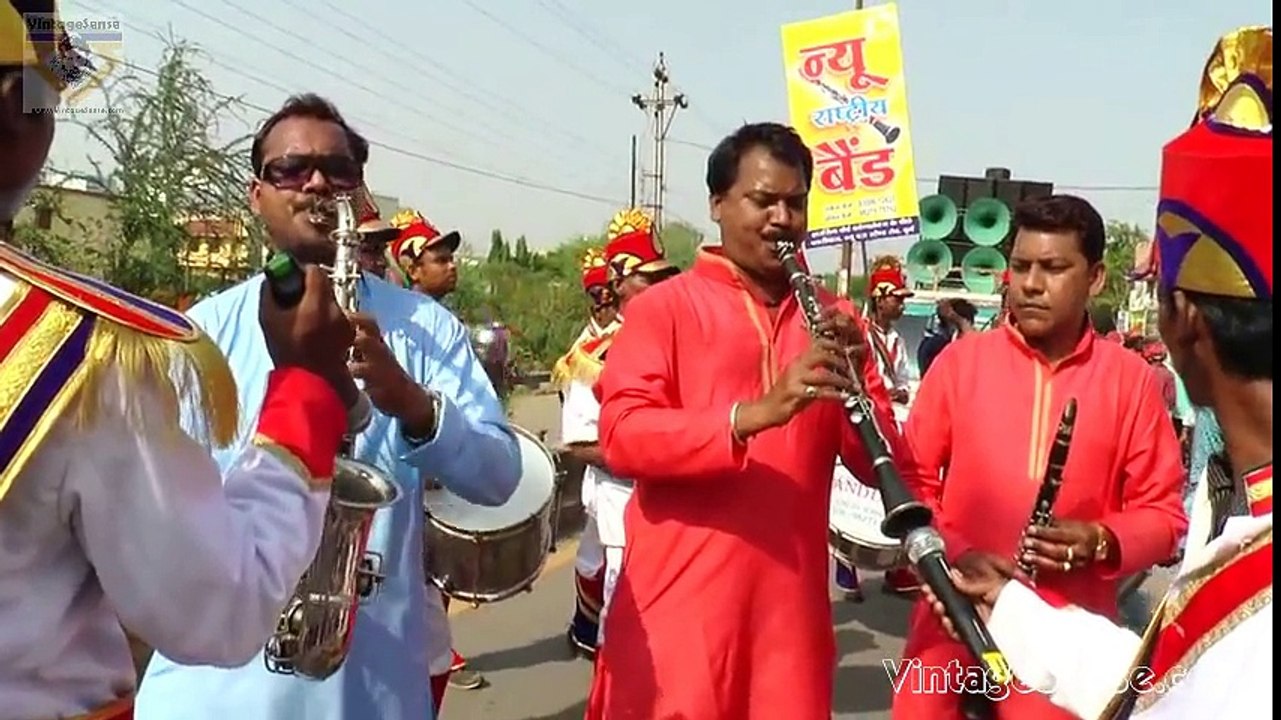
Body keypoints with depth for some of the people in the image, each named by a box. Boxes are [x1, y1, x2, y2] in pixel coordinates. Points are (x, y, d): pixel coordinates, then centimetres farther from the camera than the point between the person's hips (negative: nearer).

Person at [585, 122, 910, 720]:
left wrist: (855, 386, -13)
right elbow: (621, 437, -15)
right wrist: (755, 413, -26)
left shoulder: (834, 320, 11)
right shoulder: (663, 307, -1)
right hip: (678, 606, -3)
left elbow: (880, 465, 6)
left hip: (792, 605, 4)